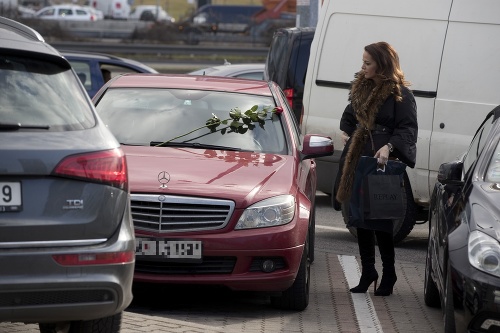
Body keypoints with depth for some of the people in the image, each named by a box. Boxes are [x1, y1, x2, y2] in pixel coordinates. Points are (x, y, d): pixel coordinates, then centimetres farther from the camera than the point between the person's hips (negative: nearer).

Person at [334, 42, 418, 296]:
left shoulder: (400, 94, -8)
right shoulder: (361, 87, 14)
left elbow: (408, 129, -12)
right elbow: (350, 115, 30)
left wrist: (389, 147, -26)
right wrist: (346, 132, 12)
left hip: (382, 163, -7)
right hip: (358, 159, 7)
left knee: (380, 221, -5)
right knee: (360, 220, 9)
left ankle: (388, 275, 7)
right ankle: (367, 273, 19)